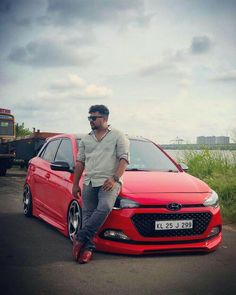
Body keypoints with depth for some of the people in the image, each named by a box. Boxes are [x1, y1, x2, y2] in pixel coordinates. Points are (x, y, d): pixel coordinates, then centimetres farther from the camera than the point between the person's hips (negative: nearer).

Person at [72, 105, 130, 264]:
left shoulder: (118, 136, 6)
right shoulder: (86, 139, 20)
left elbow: (124, 159, -3)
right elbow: (80, 162, 21)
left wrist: (114, 178, -16)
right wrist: (75, 184, 15)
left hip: (109, 182, -5)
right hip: (89, 182, 5)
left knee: (105, 207, -28)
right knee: (87, 214, -3)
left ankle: (80, 237, -24)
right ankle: (88, 247, -1)